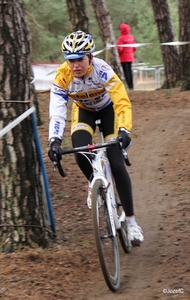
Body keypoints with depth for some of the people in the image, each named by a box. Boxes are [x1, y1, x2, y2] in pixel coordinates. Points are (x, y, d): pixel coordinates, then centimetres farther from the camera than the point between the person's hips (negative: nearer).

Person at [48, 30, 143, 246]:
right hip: (83, 111, 2)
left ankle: (130, 221, -3)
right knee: (81, 152, -27)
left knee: (116, 163, -13)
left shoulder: (103, 71, -36)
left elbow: (123, 103, -41)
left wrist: (124, 131, -57)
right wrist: (54, 141, -47)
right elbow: (56, 112, -32)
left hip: (108, 109, -2)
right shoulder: (62, 77, -30)